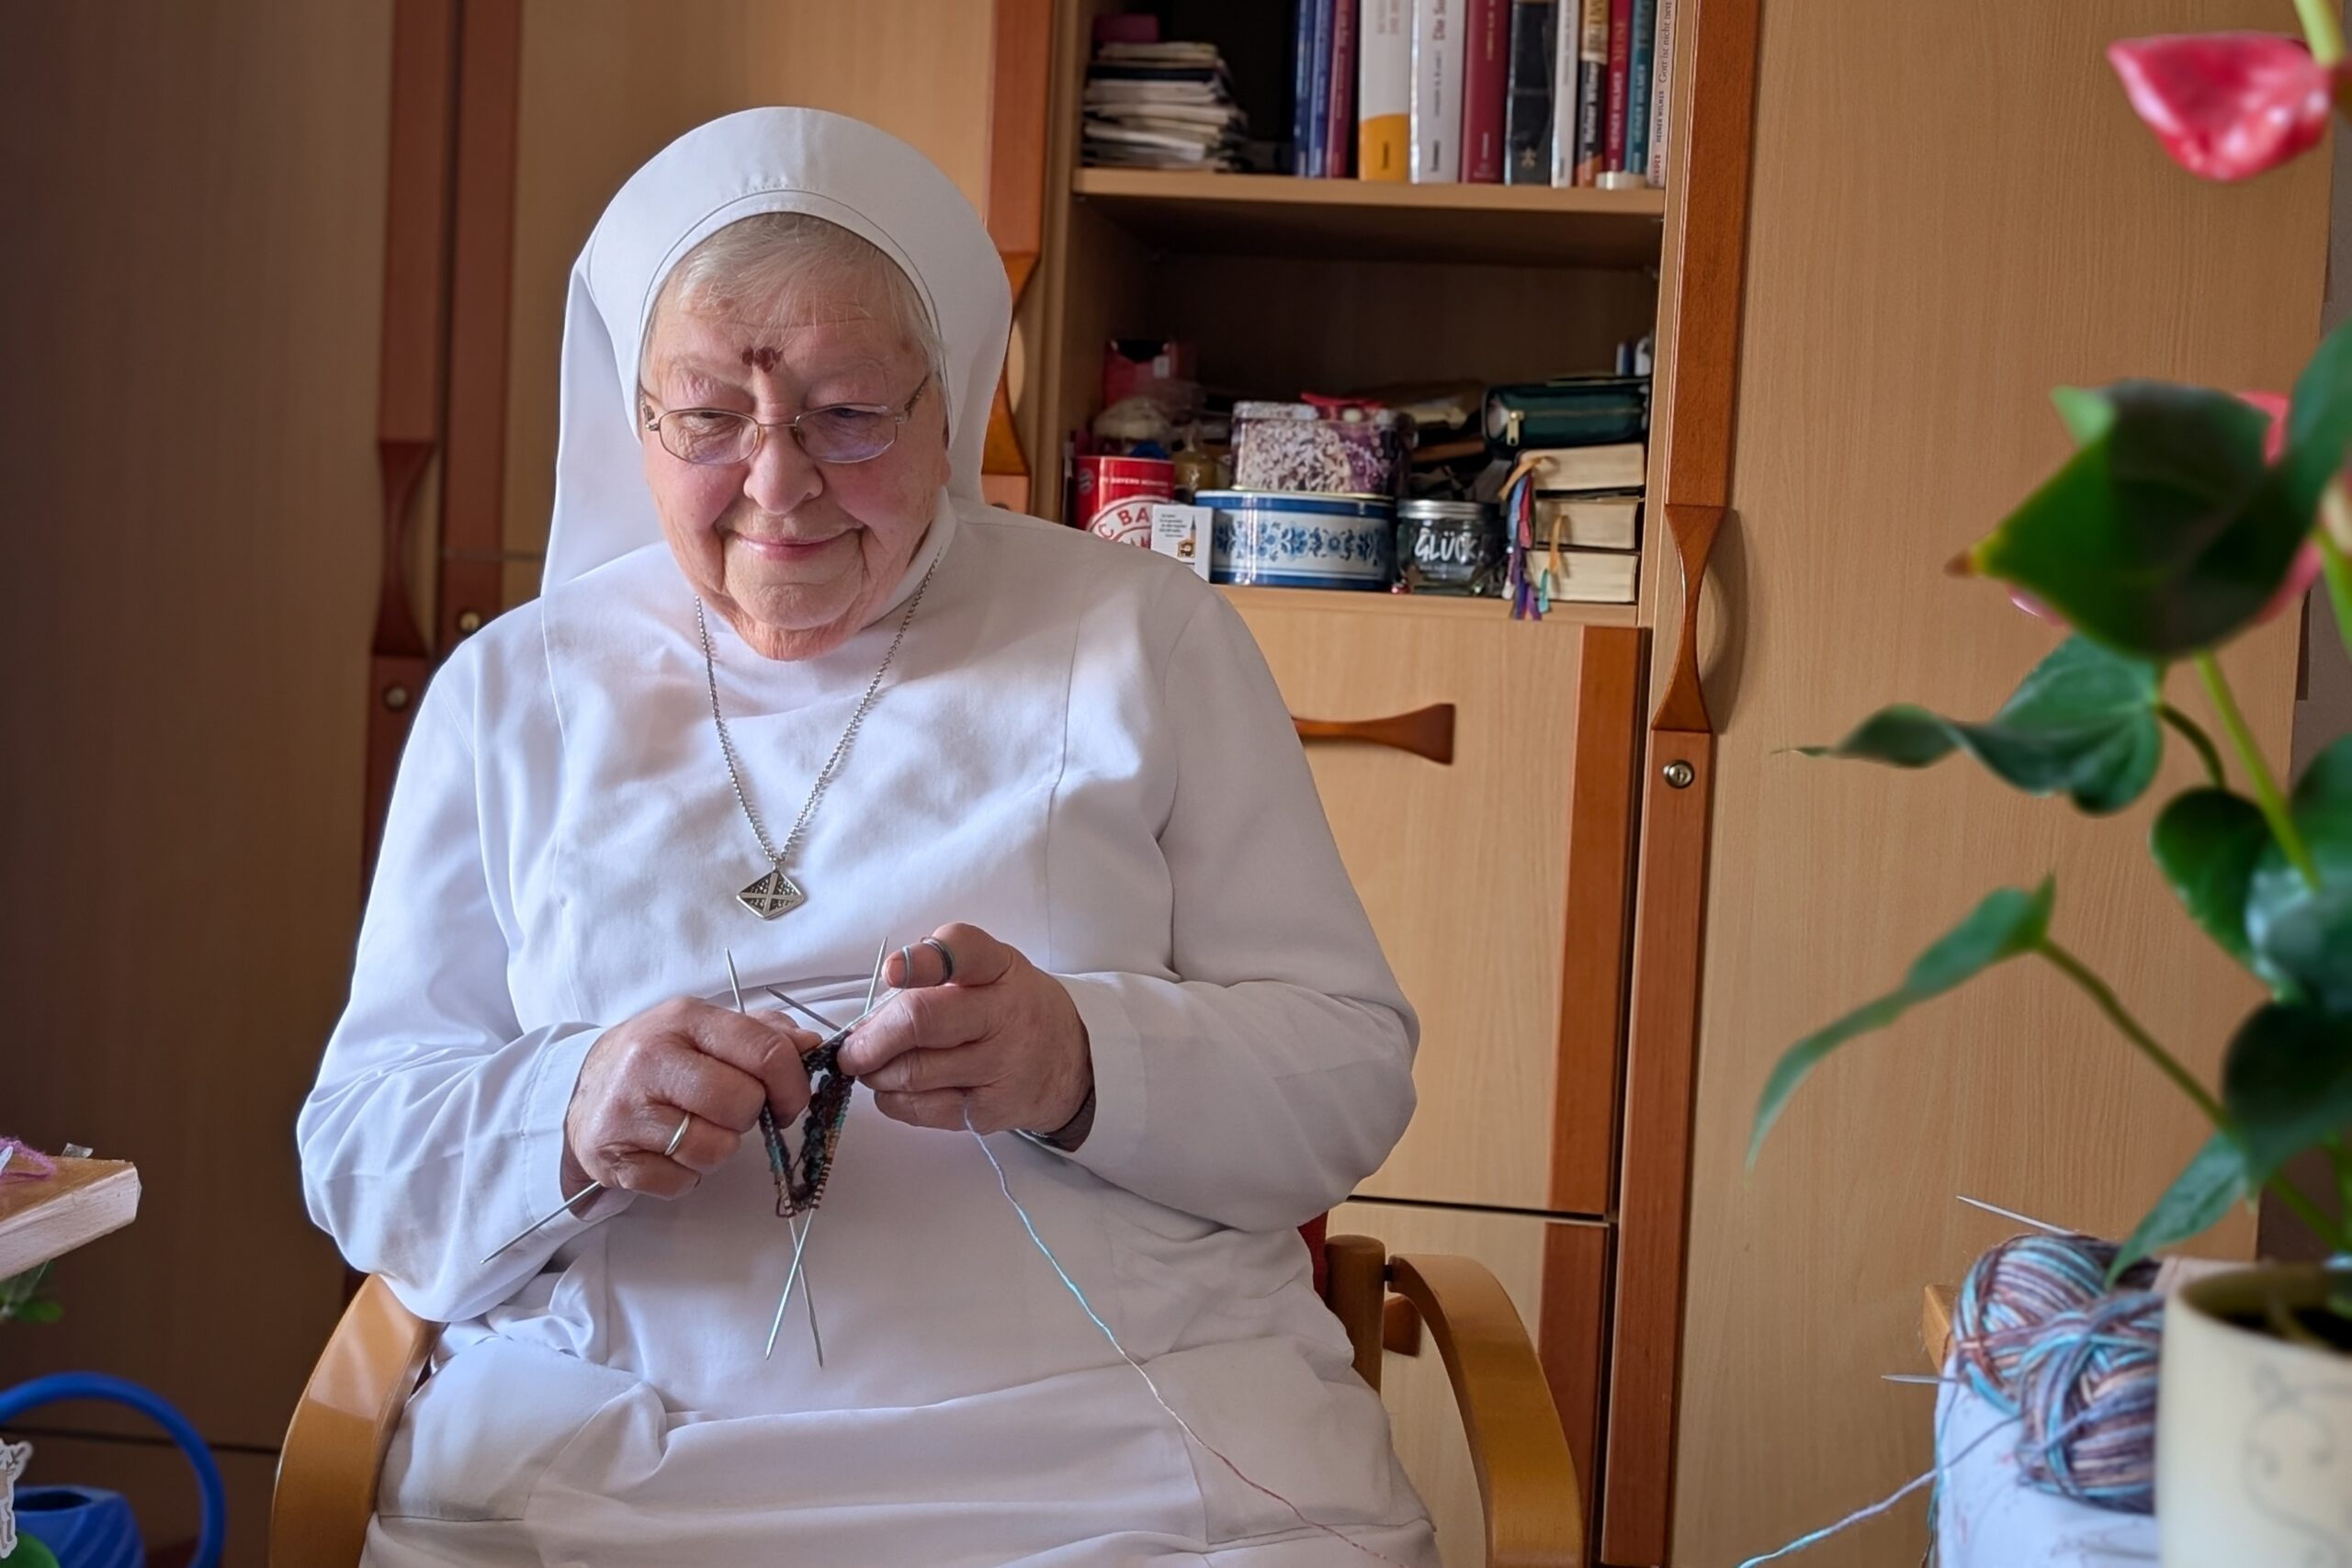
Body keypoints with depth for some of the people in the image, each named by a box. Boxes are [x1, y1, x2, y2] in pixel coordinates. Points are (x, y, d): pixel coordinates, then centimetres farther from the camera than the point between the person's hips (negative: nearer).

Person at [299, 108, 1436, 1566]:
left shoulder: (1148, 638, 9)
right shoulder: (510, 690, 13)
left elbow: (1353, 1074, 4)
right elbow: (357, 1149, 9)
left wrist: (1086, 1062, -17)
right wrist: (564, 1119, -13)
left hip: (1140, 1428, 0)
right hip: (605, 1444, 1)